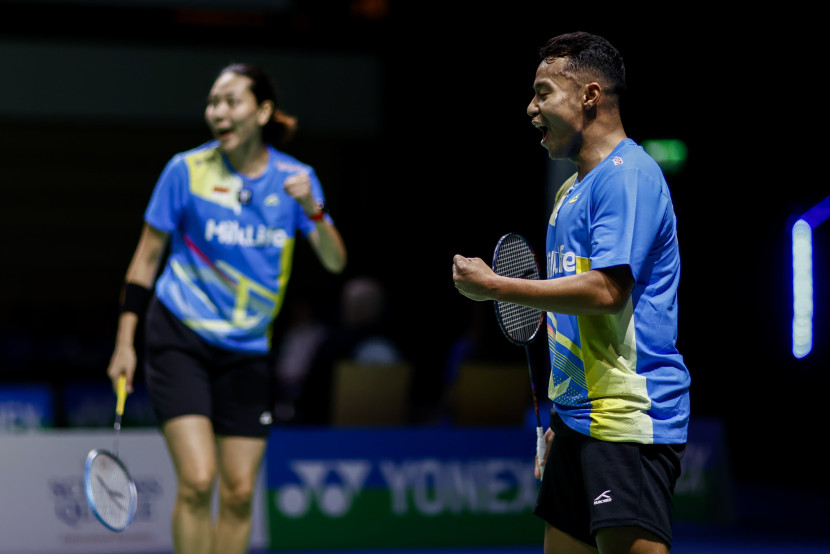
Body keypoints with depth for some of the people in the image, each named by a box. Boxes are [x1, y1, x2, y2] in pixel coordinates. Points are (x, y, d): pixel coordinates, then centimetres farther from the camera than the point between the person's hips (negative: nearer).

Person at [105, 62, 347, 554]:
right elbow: (147, 258, 0)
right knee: (197, 481, -16)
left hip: (248, 353, 3)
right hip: (180, 340, -3)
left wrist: (312, 209, -23)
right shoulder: (187, 170, -6)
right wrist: (124, 343, -3)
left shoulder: (295, 177, 2)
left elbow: (335, 262, -4)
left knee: (239, 492, 2)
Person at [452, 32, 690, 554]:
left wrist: (493, 285, -12)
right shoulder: (576, 189, 20)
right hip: (578, 417, 10)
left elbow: (605, 291, -21)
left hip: (629, 421, -10)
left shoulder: (627, 174, -11)